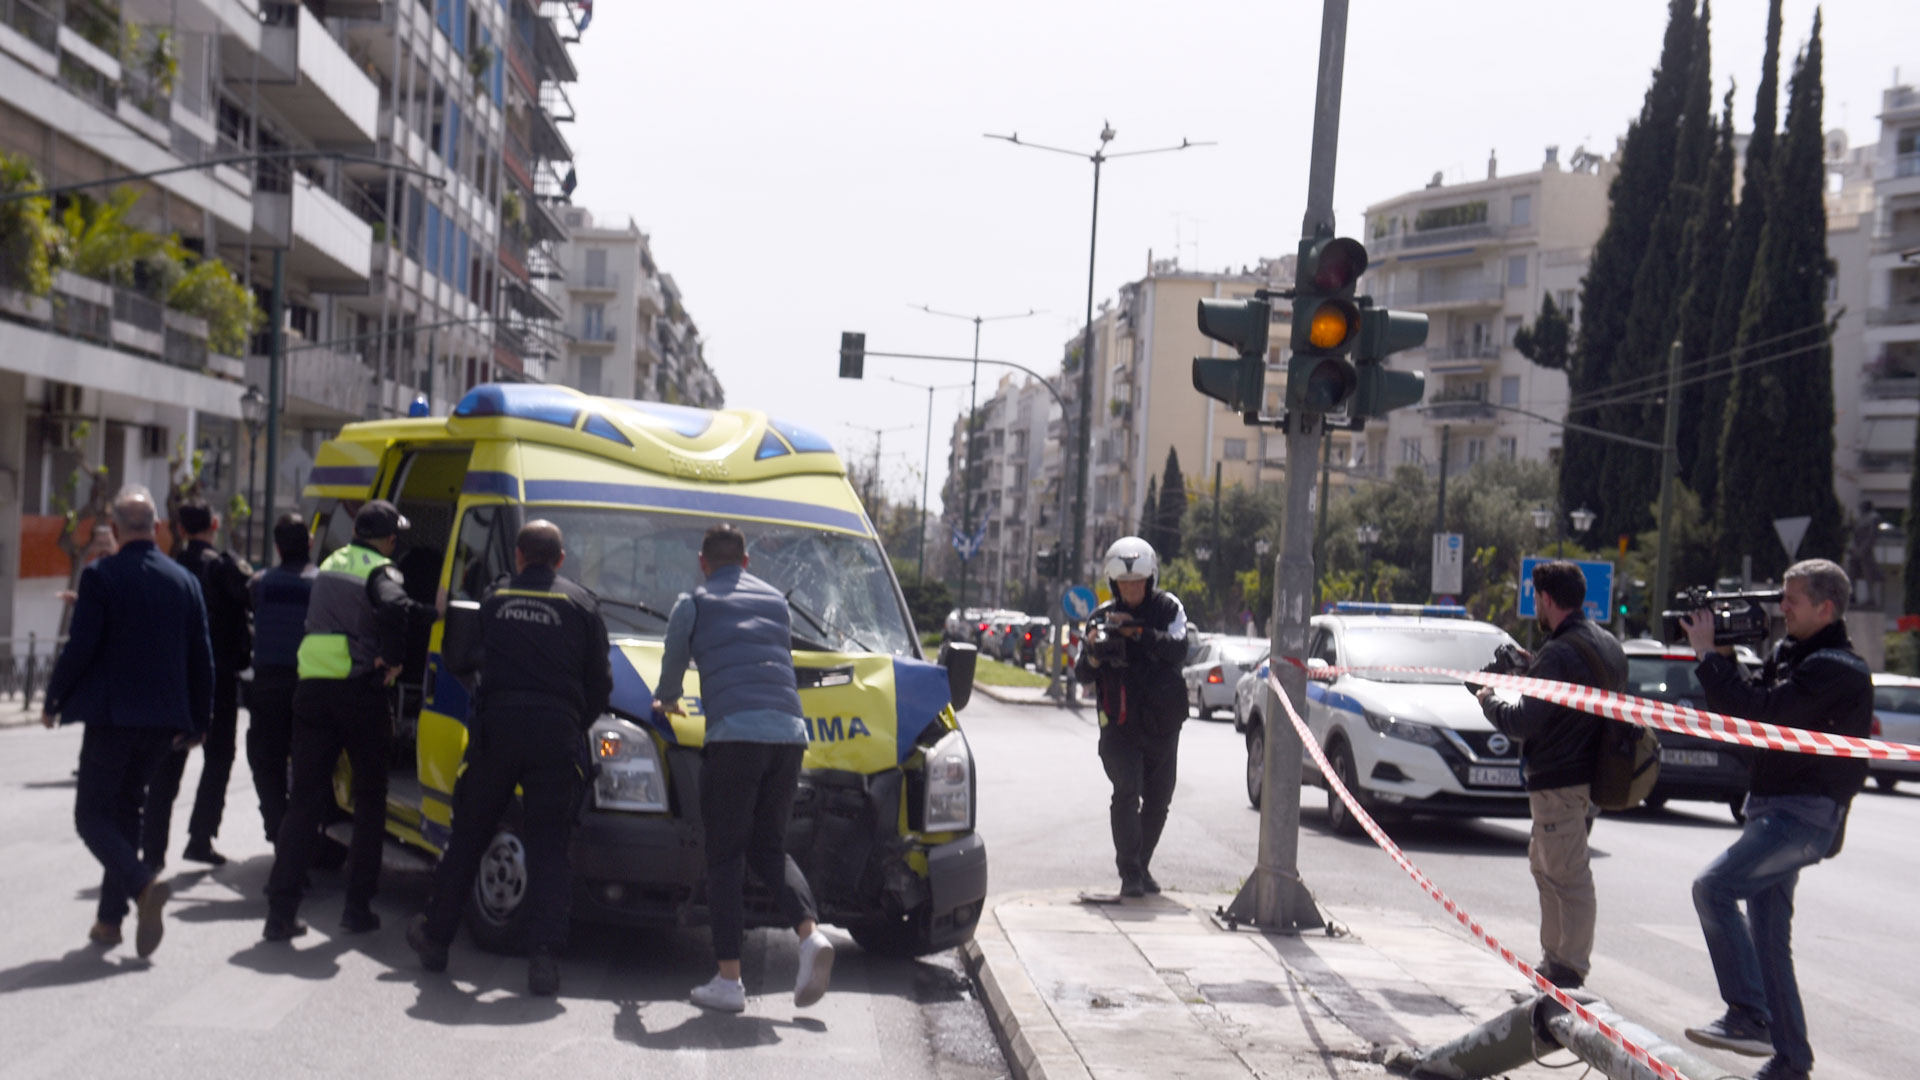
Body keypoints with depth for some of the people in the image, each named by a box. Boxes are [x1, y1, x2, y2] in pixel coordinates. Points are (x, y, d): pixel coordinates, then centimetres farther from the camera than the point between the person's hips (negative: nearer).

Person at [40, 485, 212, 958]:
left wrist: (53, 701, 3)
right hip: (163, 719, 5)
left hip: (112, 717, -5)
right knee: (124, 809, 18)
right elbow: (201, 658, 7)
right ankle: (110, 918, 18)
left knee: (92, 814, 4)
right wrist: (197, 721, 16)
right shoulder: (184, 580, 4)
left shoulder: (100, 577, -11)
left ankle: (144, 884, -20)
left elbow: (79, 649, -12)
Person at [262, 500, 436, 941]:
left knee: (305, 798, 5)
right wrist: (393, 658, -14)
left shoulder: (332, 563, 17)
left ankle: (281, 910, 0)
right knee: (371, 798, 9)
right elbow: (393, 607, -27)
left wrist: (428, 612, 27)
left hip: (312, 687, 5)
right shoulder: (379, 571, -5)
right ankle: (358, 907, 10)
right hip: (358, 690, -5)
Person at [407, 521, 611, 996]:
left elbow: (457, 662, 19)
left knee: (468, 836, 15)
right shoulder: (580, 604, 7)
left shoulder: (493, 600, 12)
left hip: (496, 728, 1)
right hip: (556, 730, -1)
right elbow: (600, 683, 5)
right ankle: (544, 956, -7)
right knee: (548, 846, 2)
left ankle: (435, 936, 26)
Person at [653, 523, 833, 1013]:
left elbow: (673, 665, 22)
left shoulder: (692, 604, 10)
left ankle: (728, 979, 0)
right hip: (789, 734, 4)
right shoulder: (776, 600, 23)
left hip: (734, 735, -4)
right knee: (769, 847, 16)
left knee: (725, 855, 3)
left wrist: (666, 701, 45)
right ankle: (811, 935, -6)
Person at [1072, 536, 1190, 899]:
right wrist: (1093, 654, -24)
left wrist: (1137, 632, -30)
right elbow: (1081, 674, -2)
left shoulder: (1168, 608, -2)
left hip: (1163, 727, 2)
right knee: (1127, 792, -19)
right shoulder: (1102, 617, 0)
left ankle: (1142, 867, 28)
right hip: (1120, 728, -2)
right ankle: (1129, 872, -17)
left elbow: (1178, 650, -20)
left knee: (1157, 803, 11)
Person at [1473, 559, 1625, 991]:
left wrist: (1488, 701, -3)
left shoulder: (1559, 654, -19)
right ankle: (1554, 960, 28)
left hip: (1559, 782, -11)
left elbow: (1523, 721, -20)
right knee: (1544, 862, 21)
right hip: (1588, 774, 11)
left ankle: (1569, 971, 1)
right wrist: (1531, 669, 15)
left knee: (1568, 876, -5)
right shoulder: (1607, 645, 12)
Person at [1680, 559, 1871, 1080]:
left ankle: (1749, 1018, -20)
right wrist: (1725, 654, 3)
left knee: (1714, 885, -23)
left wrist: (1709, 654, -17)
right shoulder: (1791, 654, 14)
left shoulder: (1837, 669, -15)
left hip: (1806, 815, -10)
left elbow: (1762, 711, -24)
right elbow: (1749, 710, 17)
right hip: (1774, 811, 10)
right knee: (1769, 938, 11)